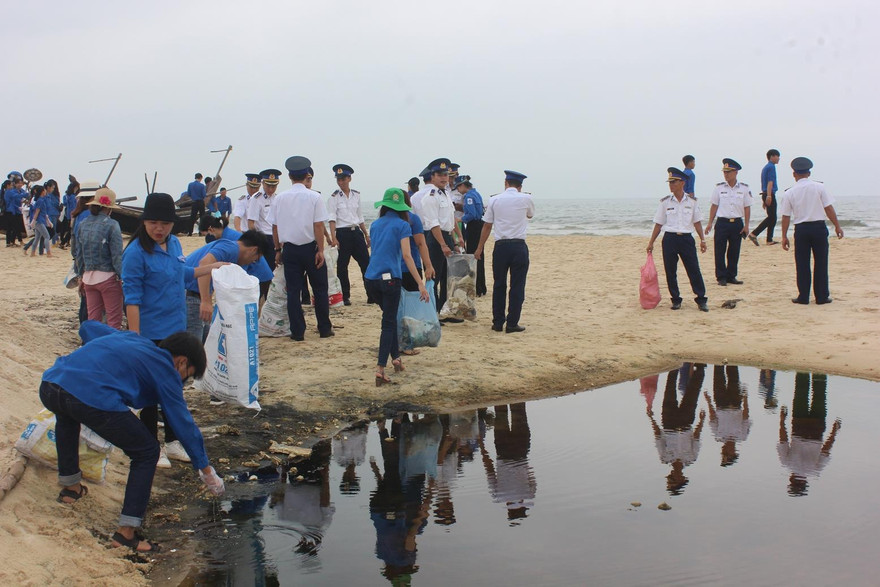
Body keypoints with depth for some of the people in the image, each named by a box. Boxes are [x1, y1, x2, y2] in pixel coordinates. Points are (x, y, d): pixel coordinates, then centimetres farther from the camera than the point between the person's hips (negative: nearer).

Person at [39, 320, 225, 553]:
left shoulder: (129, 339, 30)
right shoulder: (166, 369, 12)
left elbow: (88, 327, 43)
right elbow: (183, 423, 14)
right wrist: (206, 470, 22)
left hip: (49, 387, 7)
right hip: (94, 400, -7)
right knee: (146, 452, 12)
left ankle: (70, 486, 52)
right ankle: (126, 532, 8)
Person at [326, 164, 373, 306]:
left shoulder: (356, 195, 10)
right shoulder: (334, 197, -2)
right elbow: (332, 218, -11)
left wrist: (366, 235, 16)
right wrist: (333, 238, -22)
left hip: (356, 232, 4)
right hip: (343, 233, -4)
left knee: (366, 263, 0)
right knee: (342, 266, 1)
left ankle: (371, 294, 7)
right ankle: (345, 297, 11)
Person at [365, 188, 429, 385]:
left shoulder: (375, 225, 15)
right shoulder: (402, 225, -2)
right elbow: (406, 255, -10)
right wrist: (420, 284, -12)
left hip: (371, 279, 5)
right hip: (390, 278, -5)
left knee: (390, 318, 23)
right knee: (389, 323, 1)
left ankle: (396, 358, 23)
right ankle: (380, 368, -10)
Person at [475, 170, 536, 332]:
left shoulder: (494, 200, 2)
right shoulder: (526, 199, 1)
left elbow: (487, 226, 5)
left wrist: (480, 248, 14)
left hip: (500, 246, 1)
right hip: (519, 246, -1)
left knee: (499, 285, 10)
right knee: (517, 286, 4)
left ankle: (497, 323, 13)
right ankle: (512, 324, 3)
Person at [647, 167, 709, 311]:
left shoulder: (692, 202, 4)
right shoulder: (665, 202, 3)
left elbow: (697, 222, 8)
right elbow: (658, 224, 7)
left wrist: (702, 240, 1)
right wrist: (651, 243, 5)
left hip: (686, 238, -1)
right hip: (670, 239, 1)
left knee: (694, 269, -3)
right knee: (670, 271, 3)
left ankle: (701, 300, 4)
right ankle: (676, 300, 14)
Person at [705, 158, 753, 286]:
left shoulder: (744, 188, 2)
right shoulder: (719, 188, 2)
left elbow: (747, 207, 4)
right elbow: (714, 206, 7)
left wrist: (746, 225, -1)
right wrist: (710, 223, 2)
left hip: (737, 223, 1)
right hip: (722, 222, -1)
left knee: (734, 252, 6)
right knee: (720, 251, -3)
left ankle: (731, 276, 16)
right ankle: (721, 277, 4)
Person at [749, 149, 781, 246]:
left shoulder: (765, 168, 20)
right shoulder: (771, 167, -9)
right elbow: (770, 182, -19)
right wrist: (768, 196, -27)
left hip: (765, 194, 10)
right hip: (770, 194, -10)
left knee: (772, 218, 11)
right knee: (772, 218, -7)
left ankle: (769, 240, 9)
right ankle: (754, 234, -13)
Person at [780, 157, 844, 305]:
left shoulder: (790, 193, 0)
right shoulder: (819, 187, -2)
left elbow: (786, 216, 1)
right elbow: (829, 208, -4)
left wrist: (784, 236, 8)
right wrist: (837, 226, 5)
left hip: (801, 229, 1)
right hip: (819, 227, -1)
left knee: (802, 265, 7)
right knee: (821, 263, 6)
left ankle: (803, 297, 9)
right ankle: (822, 297, 9)